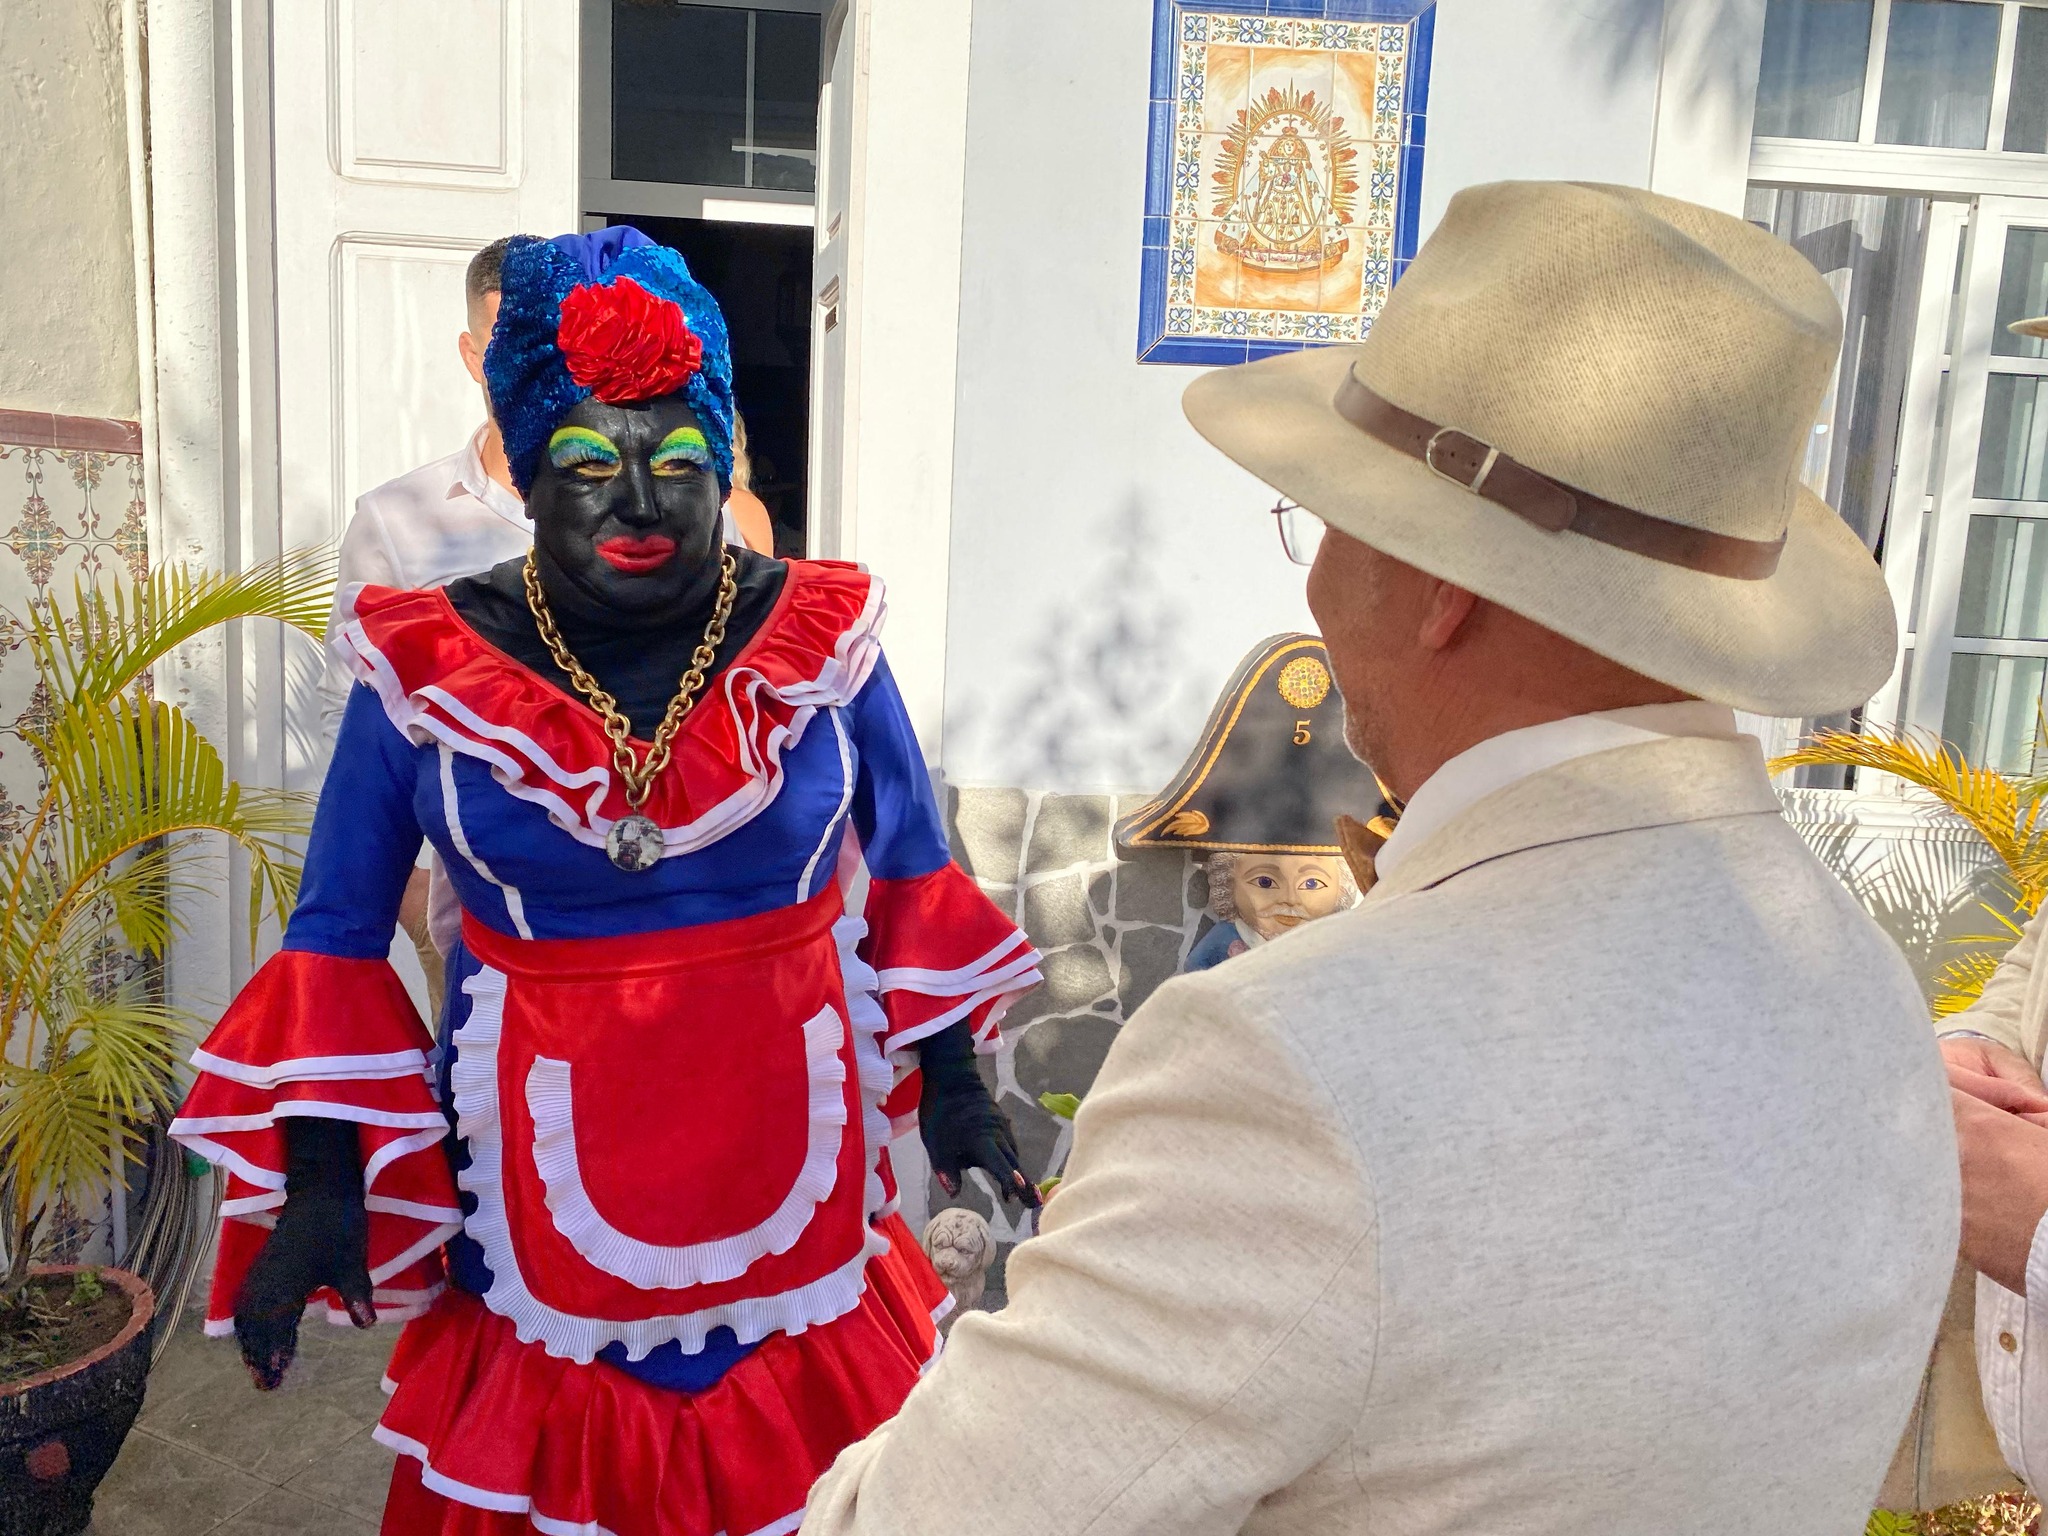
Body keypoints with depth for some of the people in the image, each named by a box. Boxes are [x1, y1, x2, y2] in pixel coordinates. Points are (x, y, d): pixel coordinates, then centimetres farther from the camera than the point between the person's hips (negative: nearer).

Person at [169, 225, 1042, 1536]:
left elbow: (913, 885, 5)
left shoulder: (819, 638, -5)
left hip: (789, 1148, 1)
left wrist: (955, 1089, 4)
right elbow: (337, 940, 1)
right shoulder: (426, 667, -7)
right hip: (544, 1174, 0)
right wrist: (318, 1191, -3)